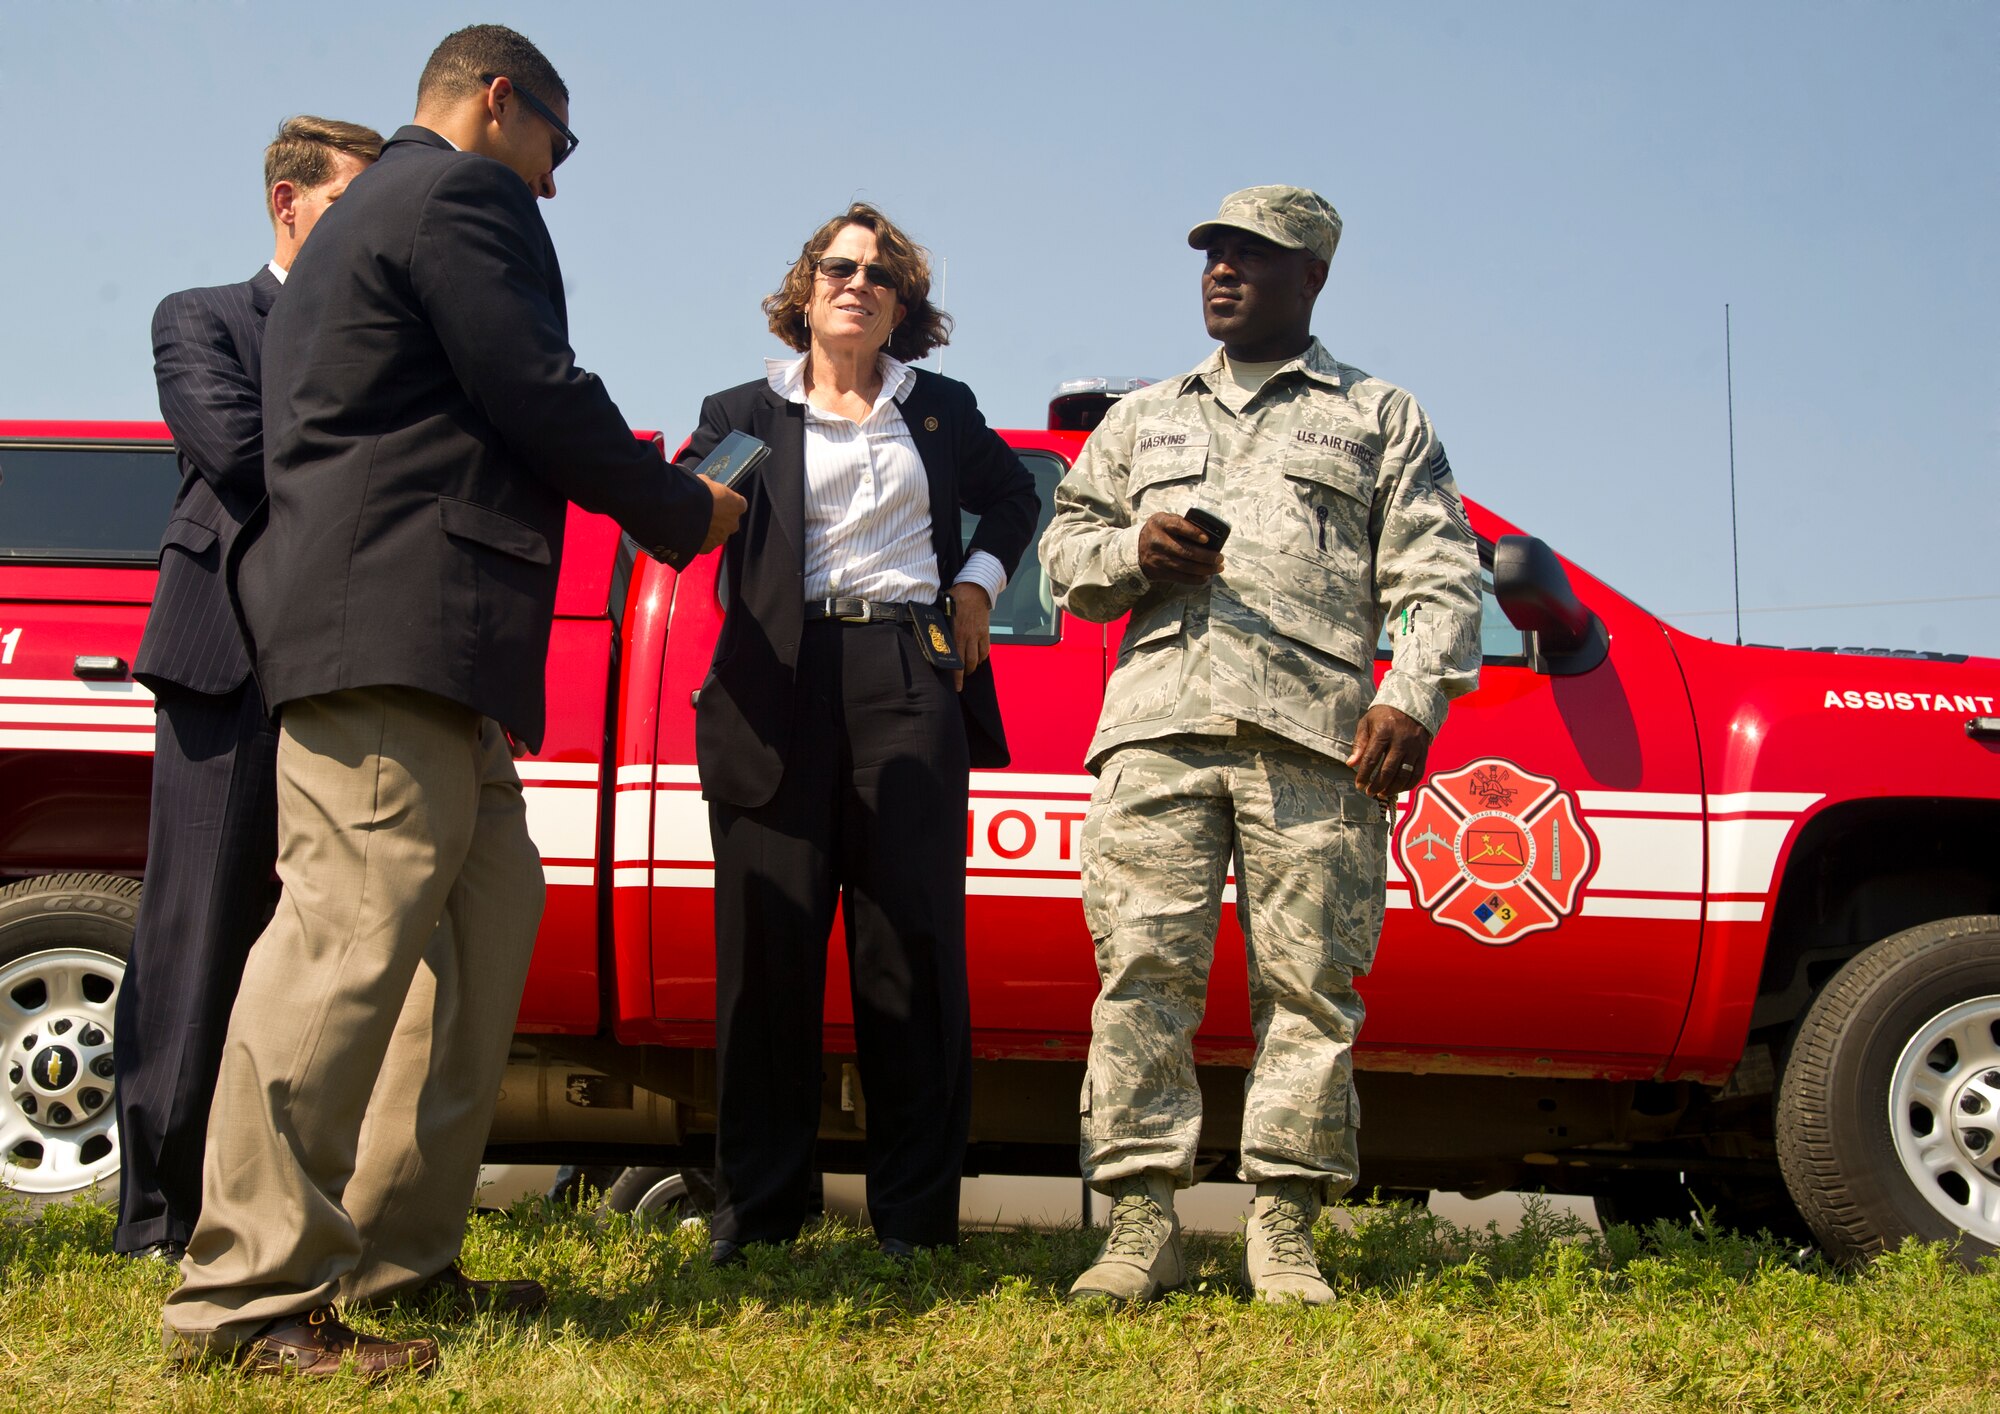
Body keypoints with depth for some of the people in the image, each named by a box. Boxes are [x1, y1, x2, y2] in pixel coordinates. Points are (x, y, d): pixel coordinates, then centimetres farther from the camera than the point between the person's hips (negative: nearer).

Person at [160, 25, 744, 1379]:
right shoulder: (461, 193, -2)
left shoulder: (371, 211, 31)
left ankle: (401, 1254, 14)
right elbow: (539, 400, -10)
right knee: (355, 926, -15)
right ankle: (247, 1294, -15)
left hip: (406, 643, 11)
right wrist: (686, 511, 4)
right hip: (395, 620, -11)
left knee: (487, 912, 12)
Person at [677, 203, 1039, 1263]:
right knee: (768, 946, -3)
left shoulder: (942, 411, 20)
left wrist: (980, 580, 16)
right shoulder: (746, 412, 15)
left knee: (912, 944, -3)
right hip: (782, 686, -1)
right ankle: (754, 1207, 5)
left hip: (912, 681, 1)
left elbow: (1013, 493, 33)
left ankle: (914, 1215, 1)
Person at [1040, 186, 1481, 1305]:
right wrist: (1133, 551, 3)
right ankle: (1144, 1223, -6)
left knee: (1309, 982, -7)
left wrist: (1412, 698, -8)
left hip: (1314, 737, -2)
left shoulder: (1384, 419, 19)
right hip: (1156, 728, 2)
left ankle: (1286, 1232, -3)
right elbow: (1064, 547, 26)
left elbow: (1441, 580, 9)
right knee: (1143, 973, -8)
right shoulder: (1144, 419, 29)